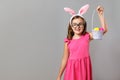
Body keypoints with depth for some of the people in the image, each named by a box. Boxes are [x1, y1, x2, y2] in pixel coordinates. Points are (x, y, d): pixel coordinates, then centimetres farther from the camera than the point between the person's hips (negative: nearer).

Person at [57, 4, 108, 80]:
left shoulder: (87, 36, -1)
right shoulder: (68, 41, -1)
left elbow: (104, 30, -11)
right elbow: (65, 59, 4)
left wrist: (100, 14, -17)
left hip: (84, 68, 0)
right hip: (72, 69, 0)